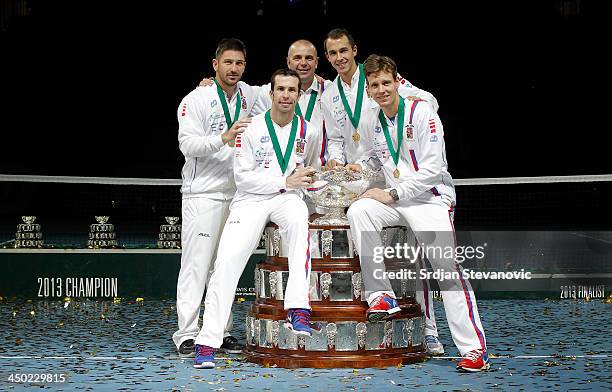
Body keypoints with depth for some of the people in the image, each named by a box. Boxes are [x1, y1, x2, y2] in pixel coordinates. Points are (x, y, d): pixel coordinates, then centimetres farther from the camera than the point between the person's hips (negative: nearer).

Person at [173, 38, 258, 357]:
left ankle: (222, 331, 14)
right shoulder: (196, 100, -6)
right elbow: (187, 144, -15)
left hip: (237, 193, 6)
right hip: (203, 192, -6)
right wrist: (224, 137, -27)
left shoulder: (250, 96, 10)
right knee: (196, 264, -7)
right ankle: (187, 334, -4)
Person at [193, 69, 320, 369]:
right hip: (250, 198, -1)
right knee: (228, 259, -20)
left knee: (298, 219, -37)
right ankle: (207, 341, -15)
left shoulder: (308, 131, 9)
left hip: (287, 197, 1)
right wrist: (284, 181, -10)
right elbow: (242, 176, -5)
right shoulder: (252, 128, -1)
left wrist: (302, 180, 8)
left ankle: (297, 310, -41)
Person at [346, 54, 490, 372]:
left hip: (432, 199, -5)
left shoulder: (422, 113, -10)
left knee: (446, 266, -19)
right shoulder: (371, 123, 9)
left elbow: (432, 170, -15)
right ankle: (380, 294, -20)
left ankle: (474, 348, -16)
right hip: (395, 201, 6)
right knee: (358, 211, -23)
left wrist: (392, 194, -16)